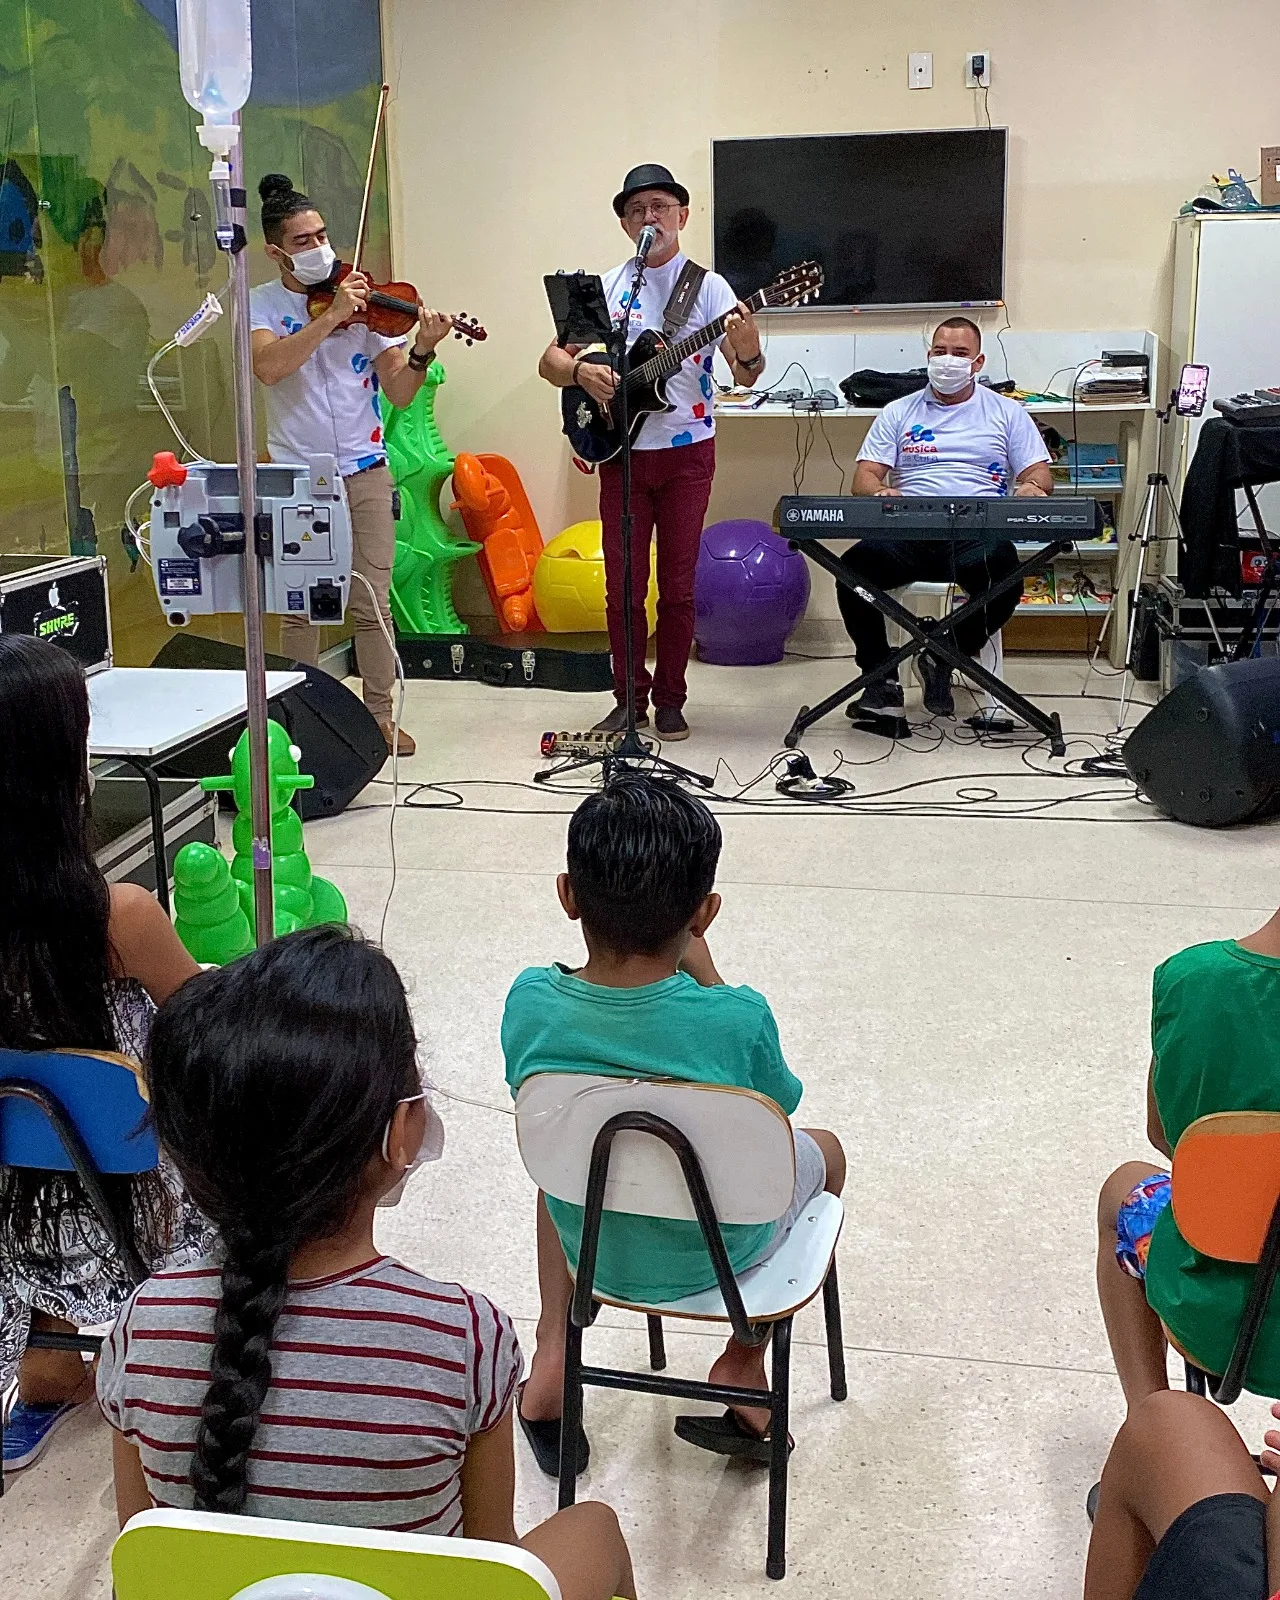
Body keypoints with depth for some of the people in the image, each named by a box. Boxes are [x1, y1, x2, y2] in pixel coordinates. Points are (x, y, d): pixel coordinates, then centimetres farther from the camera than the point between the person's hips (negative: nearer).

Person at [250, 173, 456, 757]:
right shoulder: (262, 304, 0)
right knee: (299, 607, 6)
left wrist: (421, 353, -21)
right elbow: (268, 367, -22)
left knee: (372, 604, 3)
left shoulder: (366, 301, 2)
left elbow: (398, 393, -1)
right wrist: (331, 316, -25)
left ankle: (380, 716, 14)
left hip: (364, 473, 1)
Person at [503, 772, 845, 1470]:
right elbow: (775, 1105, -8)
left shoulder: (531, 1002, -24)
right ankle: (742, 1367, 24)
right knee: (821, 1149, 27)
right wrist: (702, 968, -9)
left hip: (590, 1246, 2)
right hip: (718, 1253, -2)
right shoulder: (737, 1018, -31)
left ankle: (551, 1354, 27)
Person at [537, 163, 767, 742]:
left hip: (687, 453, -2)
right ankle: (629, 699, 16)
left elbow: (746, 376, -12)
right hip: (623, 451, 2)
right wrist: (580, 371, -18)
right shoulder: (606, 287, 5)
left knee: (677, 586, 4)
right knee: (623, 587, 3)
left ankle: (669, 700, 15)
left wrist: (747, 351, -35)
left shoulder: (707, 286, -3)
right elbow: (550, 360, 4)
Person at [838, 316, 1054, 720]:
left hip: (977, 534, -1)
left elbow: (1039, 474, 13)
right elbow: (865, 475, 12)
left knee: (1004, 575, -36)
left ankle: (942, 661, -9)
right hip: (909, 533, 1)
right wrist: (880, 492, -14)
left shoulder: (1007, 413, 19)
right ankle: (882, 679, -16)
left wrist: (1032, 487, -14)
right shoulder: (898, 413, 20)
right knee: (853, 567, -31)